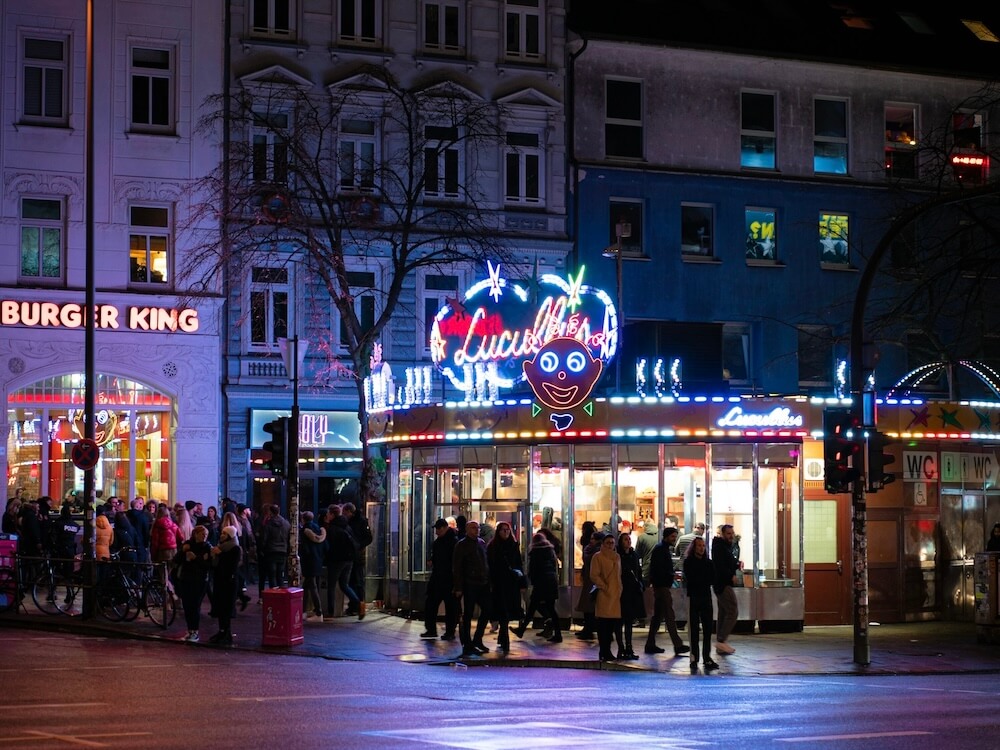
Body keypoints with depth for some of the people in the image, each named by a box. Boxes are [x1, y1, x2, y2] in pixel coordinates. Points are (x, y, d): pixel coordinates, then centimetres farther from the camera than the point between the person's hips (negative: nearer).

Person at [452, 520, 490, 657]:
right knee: (468, 614, -1)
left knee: (486, 611, 7)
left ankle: (477, 640, 20)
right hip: (469, 585, -6)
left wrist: (489, 581, 12)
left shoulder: (482, 543, 14)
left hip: (483, 584, 6)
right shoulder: (462, 545, -5)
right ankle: (467, 645, 4)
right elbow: (457, 567, -8)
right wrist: (458, 587, -14)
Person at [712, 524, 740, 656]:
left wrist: (737, 563, 4)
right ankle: (721, 640, -14)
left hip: (723, 584, 11)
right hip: (723, 584, -11)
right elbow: (719, 566, -22)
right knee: (733, 611, -13)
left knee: (724, 613, 12)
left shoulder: (726, 546, 19)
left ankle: (720, 645, 14)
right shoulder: (719, 547, -13)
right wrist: (731, 576, -19)